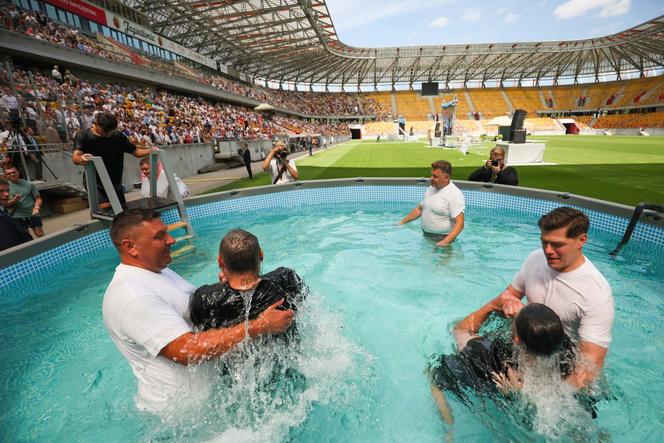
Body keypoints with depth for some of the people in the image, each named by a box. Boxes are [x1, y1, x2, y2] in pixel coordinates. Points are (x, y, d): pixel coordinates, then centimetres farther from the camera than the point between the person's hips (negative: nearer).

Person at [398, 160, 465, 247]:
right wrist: (402, 222, 15)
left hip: (442, 239, -6)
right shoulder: (430, 189, 8)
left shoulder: (454, 195, -15)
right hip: (426, 236, 6)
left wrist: (446, 241, -32)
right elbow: (419, 209, 19)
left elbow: (459, 223, -21)